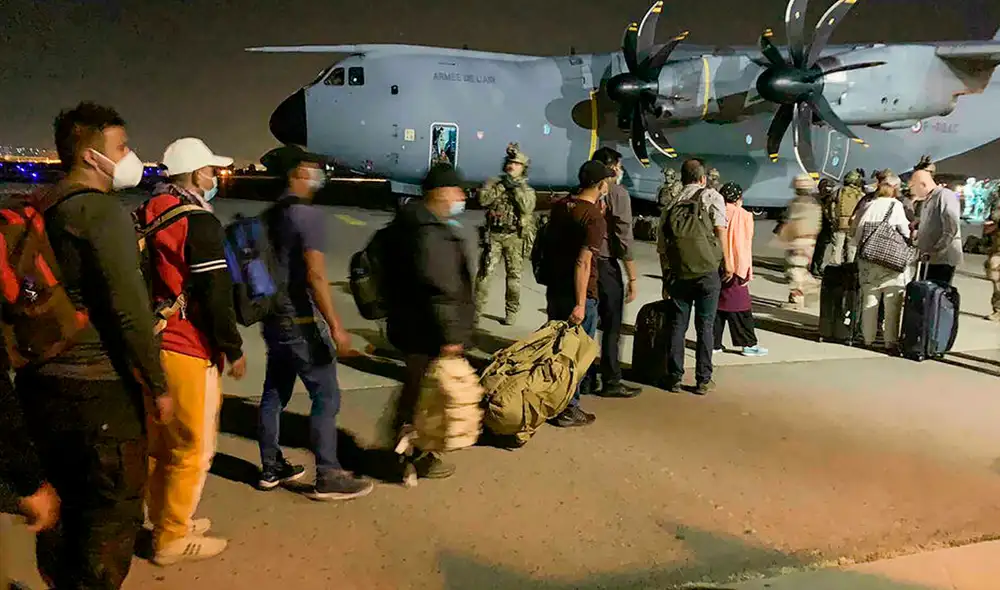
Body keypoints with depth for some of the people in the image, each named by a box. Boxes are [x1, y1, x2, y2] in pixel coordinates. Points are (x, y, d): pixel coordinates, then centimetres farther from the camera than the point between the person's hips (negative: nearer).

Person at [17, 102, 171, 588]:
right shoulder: (102, 210, -16)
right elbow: (127, 308, -21)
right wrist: (157, 385, -14)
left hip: (42, 379, 9)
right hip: (97, 384, -8)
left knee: (61, 498, 21)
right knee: (114, 505, 5)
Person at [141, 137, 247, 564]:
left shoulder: (149, 215, 11)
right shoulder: (199, 221, -15)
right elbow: (216, 295, -18)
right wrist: (233, 349, -9)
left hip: (153, 344, 9)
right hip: (189, 351, -9)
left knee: (160, 442, 19)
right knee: (193, 448, 3)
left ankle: (165, 521, 33)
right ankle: (172, 540, 13)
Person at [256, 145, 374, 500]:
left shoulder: (271, 216, 10)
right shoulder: (307, 215, -16)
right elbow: (315, 276, -23)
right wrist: (335, 326, -22)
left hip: (274, 319, 9)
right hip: (301, 322, -9)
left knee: (274, 394, 14)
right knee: (326, 396, -2)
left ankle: (271, 469, 25)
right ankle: (328, 478, 2)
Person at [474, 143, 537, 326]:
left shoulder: (527, 190, 6)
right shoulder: (494, 182, 8)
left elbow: (527, 208, -14)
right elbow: (483, 200, -9)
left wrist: (516, 188, -15)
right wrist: (501, 185, -12)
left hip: (515, 238, 0)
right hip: (493, 236, 0)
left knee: (513, 275, 6)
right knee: (484, 272, -1)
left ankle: (511, 312, 16)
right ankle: (476, 308, 9)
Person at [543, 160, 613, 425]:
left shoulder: (559, 206, 5)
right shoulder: (595, 219, -17)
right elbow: (583, 263, -22)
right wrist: (580, 304, -21)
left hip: (554, 288, 8)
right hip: (579, 294, -7)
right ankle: (568, 410, 13)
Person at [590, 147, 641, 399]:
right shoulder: (618, 193, -8)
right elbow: (623, 238, -13)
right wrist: (633, 277, -9)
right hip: (606, 266, -6)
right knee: (611, 326, 4)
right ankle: (611, 382, 10)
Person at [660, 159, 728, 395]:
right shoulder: (712, 196, 0)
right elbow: (720, 230, -11)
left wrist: (666, 272, 13)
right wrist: (726, 263, -4)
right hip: (708, 269, -2)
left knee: (677, 324, 9)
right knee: (705, 325, 5)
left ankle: (674, 377, 12)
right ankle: (703, 380, 9)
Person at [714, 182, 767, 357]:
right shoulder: (742, 215, -5)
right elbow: (744, 245, -8)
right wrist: (746, 270, -5)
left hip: (714, 267, 4)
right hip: (734, 268, -4)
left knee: (716, 305, 10)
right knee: (741, 307, 3)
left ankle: (715, 343, 13)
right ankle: (749, 344, 7)